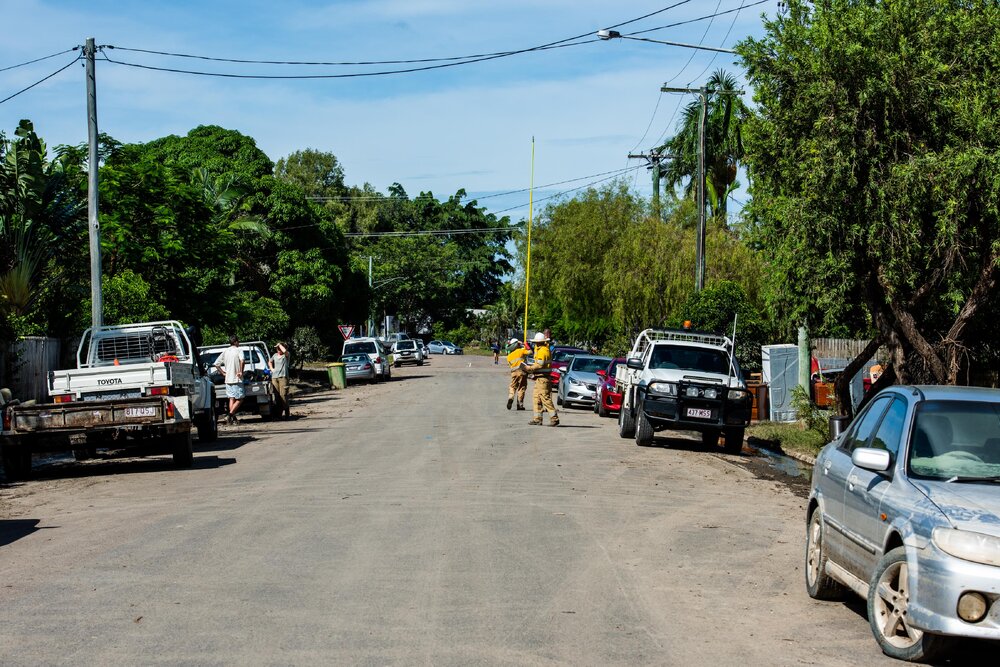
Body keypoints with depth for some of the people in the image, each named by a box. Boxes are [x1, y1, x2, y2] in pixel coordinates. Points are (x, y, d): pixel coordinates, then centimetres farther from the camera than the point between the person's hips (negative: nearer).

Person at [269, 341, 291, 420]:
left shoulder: (286, 355, 0)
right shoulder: (275, 355, 16)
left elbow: (285, 351, -24)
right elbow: (269, 362, 33)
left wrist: (280, 345, -8)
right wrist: (272, 368, 15)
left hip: (283, 377, -5)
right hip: (274, 377, 5)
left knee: (283, 394, -12)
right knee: (277, 395, 5)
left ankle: (286, 413, -6)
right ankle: (279, 413, 10)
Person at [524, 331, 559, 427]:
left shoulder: (542, 351, -14)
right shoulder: (545, 349, 18)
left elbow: (539, 365, -20)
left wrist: (529, 368, -9)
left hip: (542, 378, -11)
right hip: (540, 378, 11)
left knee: (545, 398, -11)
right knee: (537, 398, 11)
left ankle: (554, 418, -11)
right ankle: (537, 419, 12)